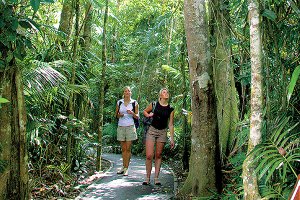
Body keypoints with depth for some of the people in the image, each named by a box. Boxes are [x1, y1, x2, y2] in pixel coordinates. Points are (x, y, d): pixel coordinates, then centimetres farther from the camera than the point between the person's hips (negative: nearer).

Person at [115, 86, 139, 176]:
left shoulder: (134, 103, 4)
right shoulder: (119, 102, 9)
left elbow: (137, 116, 6)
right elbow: (116, 114, 15)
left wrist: (132, 113, -14)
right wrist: (119, 115, -7)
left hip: (130, 127, -2)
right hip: (121, 127, 2)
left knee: (128, 148, -4)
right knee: (123, 149, 7)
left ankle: (126, 168, -1)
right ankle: (123, 167, 15)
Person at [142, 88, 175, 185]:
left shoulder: (170, 109, 2)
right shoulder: (154, 104, -1)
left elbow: (170, 125, 5)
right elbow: (144, 111, 17)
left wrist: (172, 139, 2)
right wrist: (148, 115, -5)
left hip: (162, 132, 1)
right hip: (152, 130, -1)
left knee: (158, 155, 7)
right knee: (149, 156, -7)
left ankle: (156, 178, 14)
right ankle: (147, 178, 6)